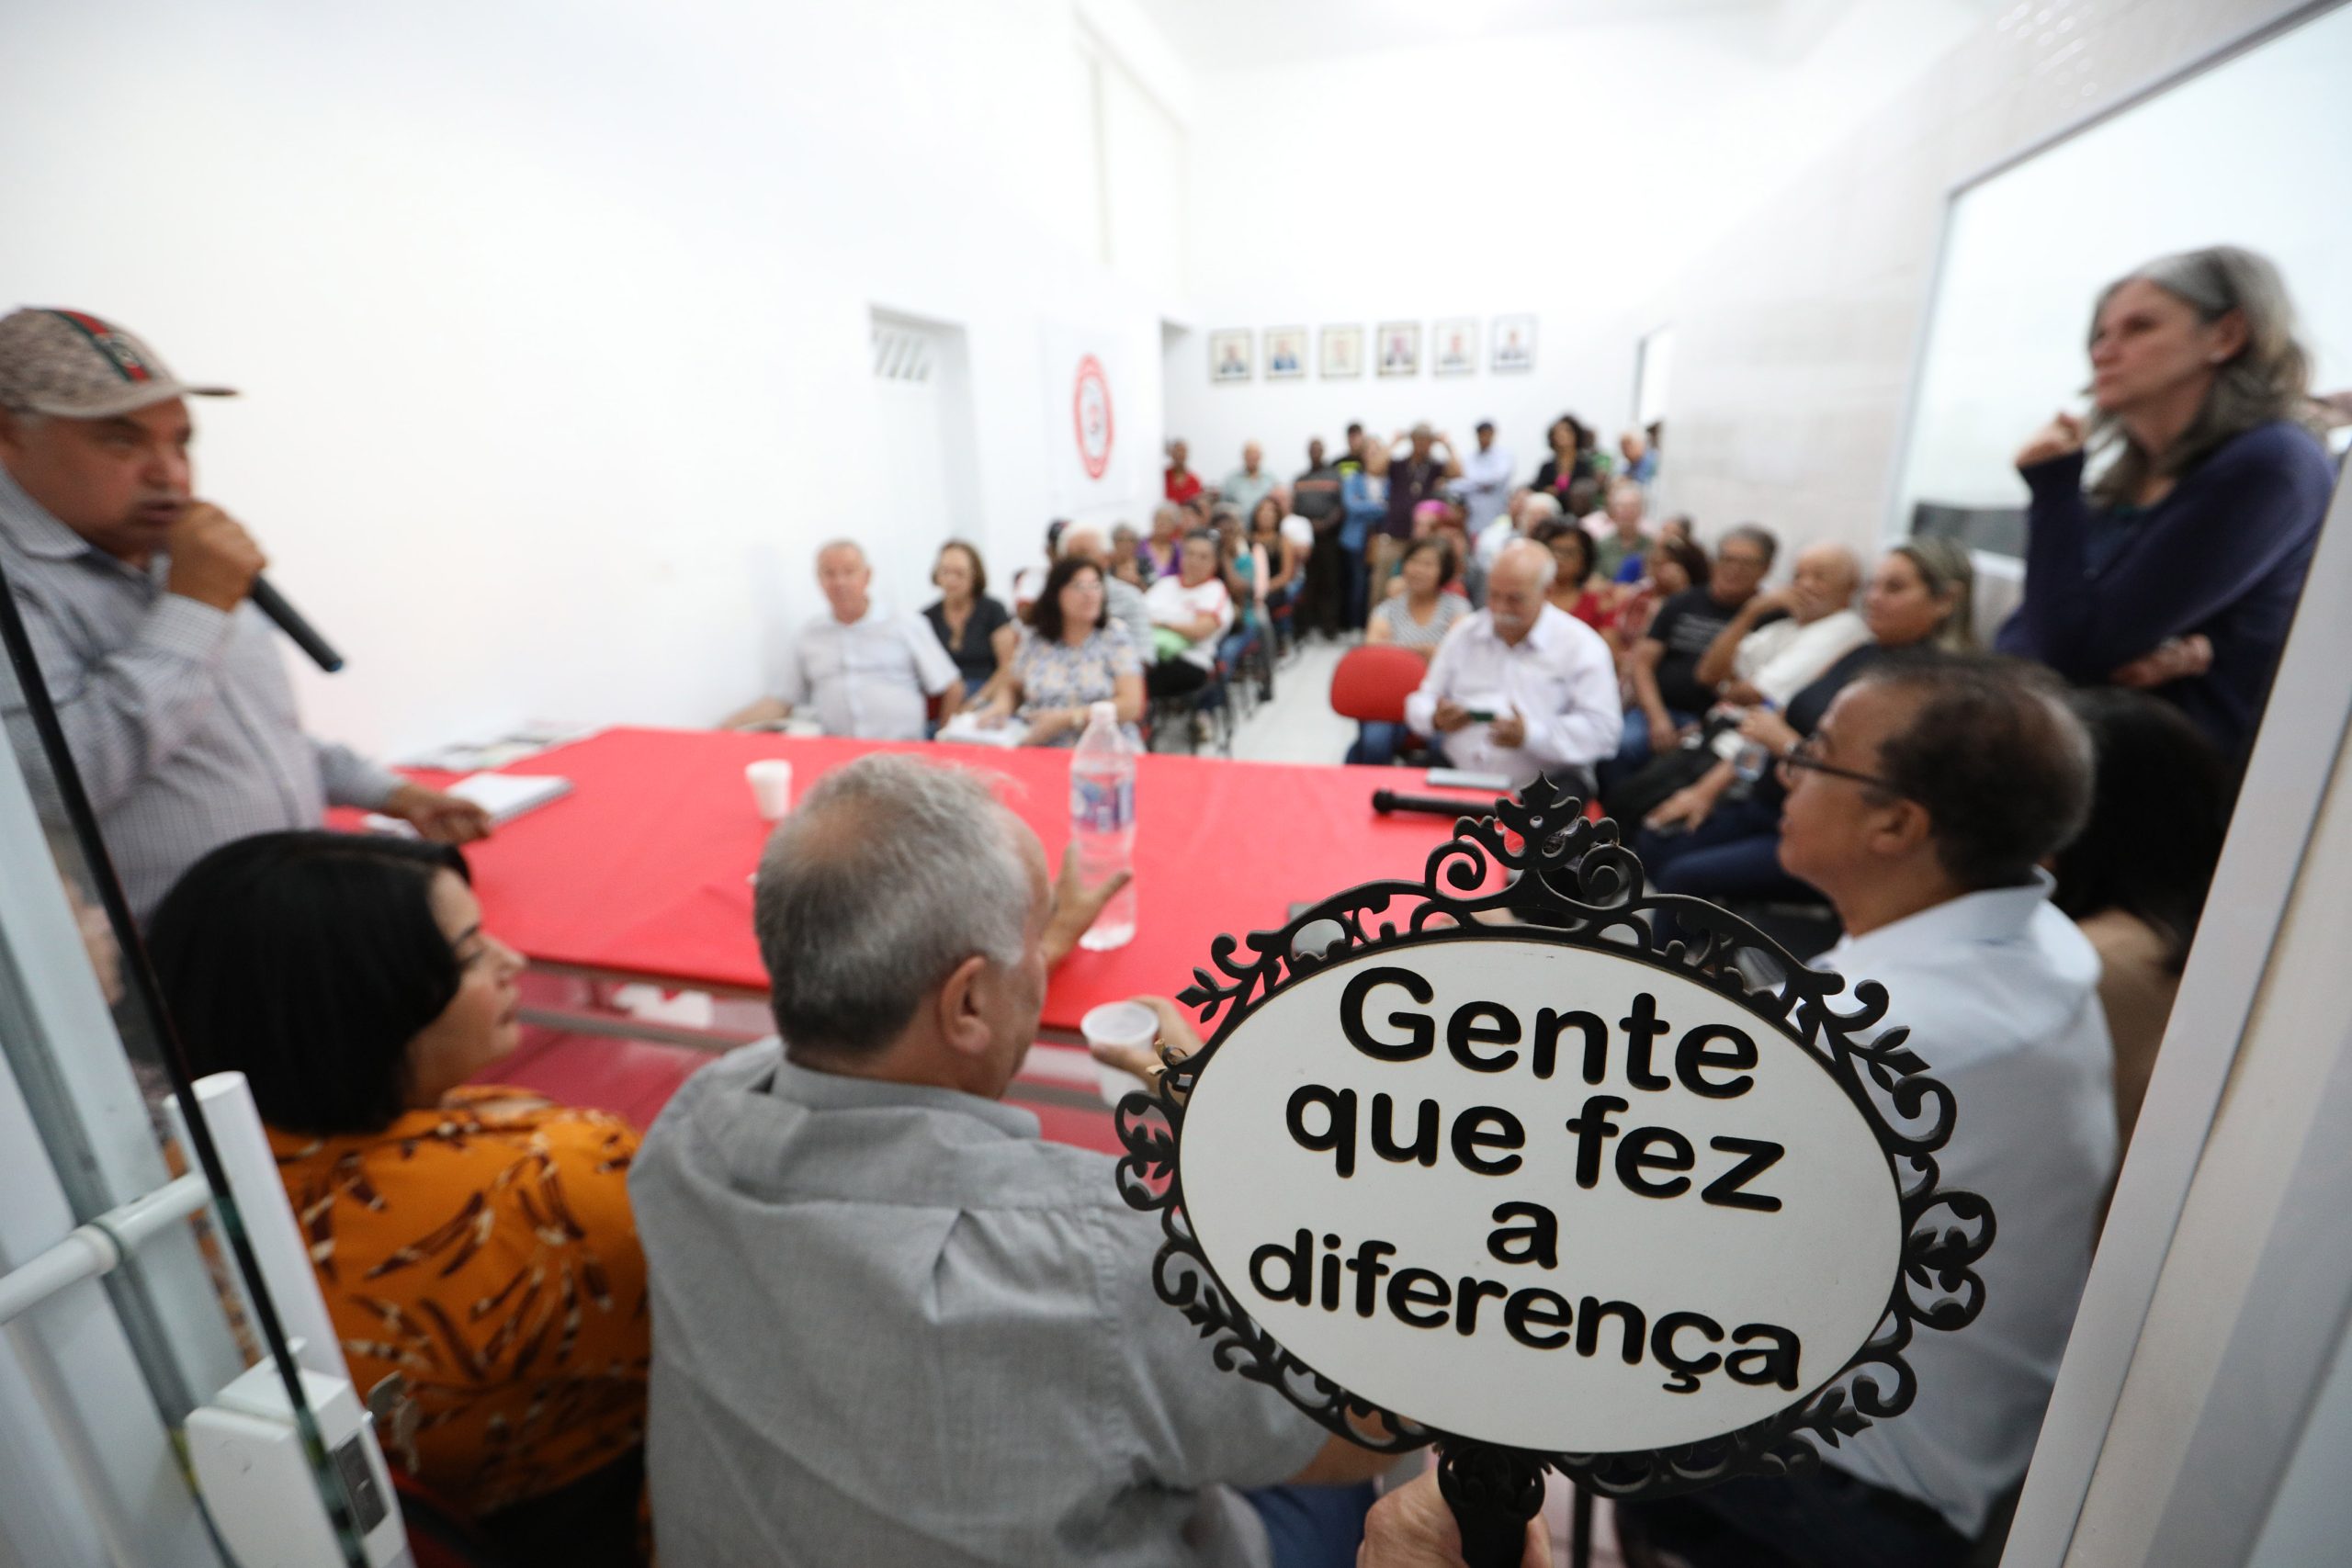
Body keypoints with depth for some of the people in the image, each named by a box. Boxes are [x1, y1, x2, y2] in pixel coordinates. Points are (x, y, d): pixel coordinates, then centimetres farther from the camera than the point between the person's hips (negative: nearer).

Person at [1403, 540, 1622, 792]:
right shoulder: (1464, 635, 15)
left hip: (1543, 788, -3)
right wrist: (1436, 719, -7)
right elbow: (1422, 701, 19)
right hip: (1457, 778, 3)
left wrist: (1530, 735, -21)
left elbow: (1601, 729, -6)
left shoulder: (1581, 646, 2)